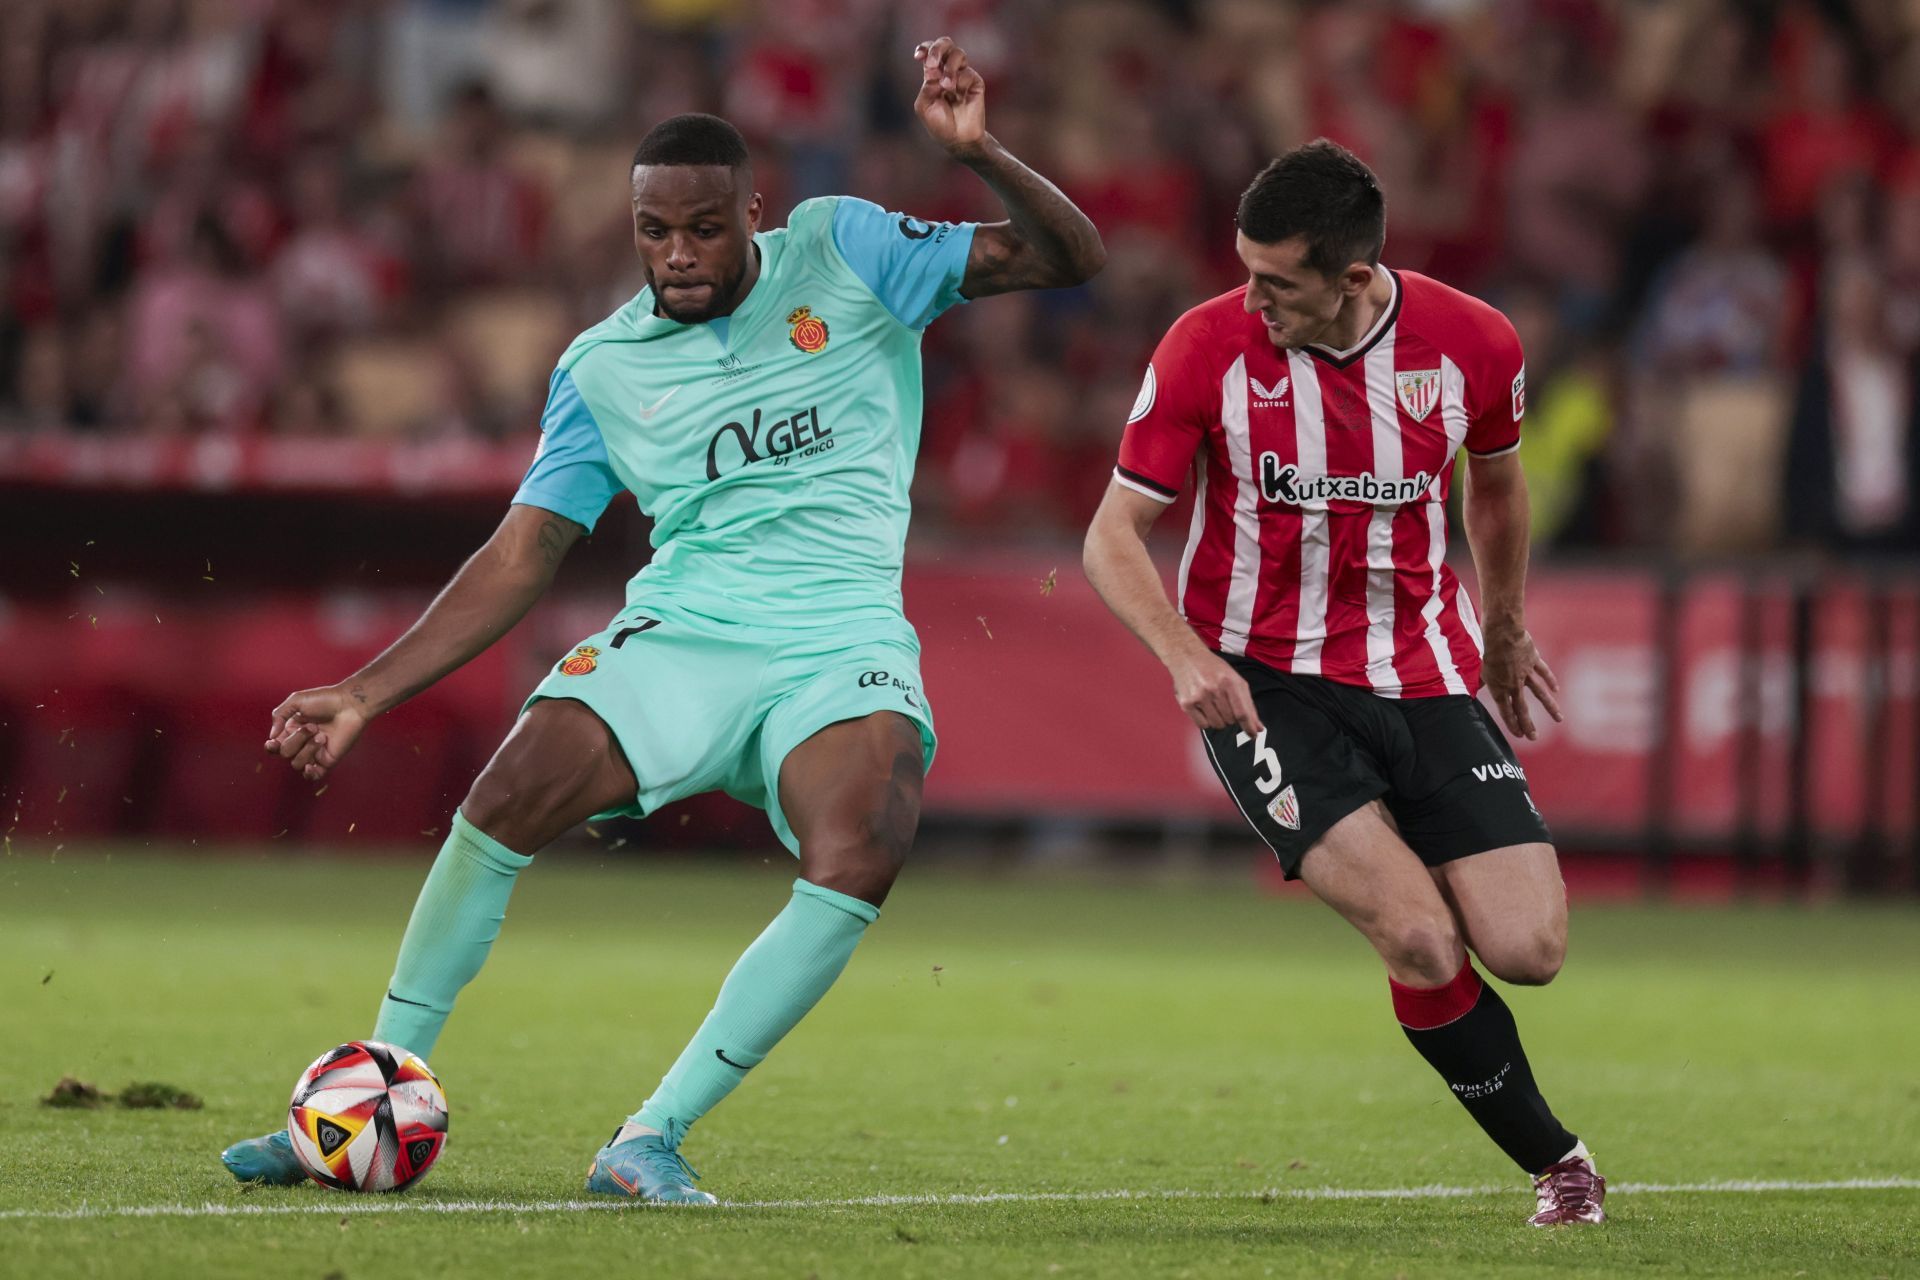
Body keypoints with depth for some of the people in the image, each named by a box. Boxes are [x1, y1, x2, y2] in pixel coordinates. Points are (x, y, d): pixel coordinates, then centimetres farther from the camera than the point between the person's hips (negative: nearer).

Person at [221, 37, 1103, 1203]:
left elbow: (1068, 261, 2)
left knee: (859, 861, -32)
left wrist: (979, 154, -19)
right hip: (679, 639, 1)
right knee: (508, 796, -24)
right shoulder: (603, 366, 8)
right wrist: (366, 694, 1)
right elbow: (524, 554, 9)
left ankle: (653, 1138, -22)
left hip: (842, 656, -1)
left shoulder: (841, 253, 4)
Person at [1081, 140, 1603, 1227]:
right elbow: (1115, 534, -5)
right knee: (1423, 944, -21)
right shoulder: (1207, 349, -14)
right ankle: (1554, 1158, 3)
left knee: (1529, 949, -13)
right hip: (1264, 679, -2)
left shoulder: (1475, 344, -8)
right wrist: (1186, 656, -23)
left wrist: (1506, 629, 29)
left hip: (1425, 678, 2)